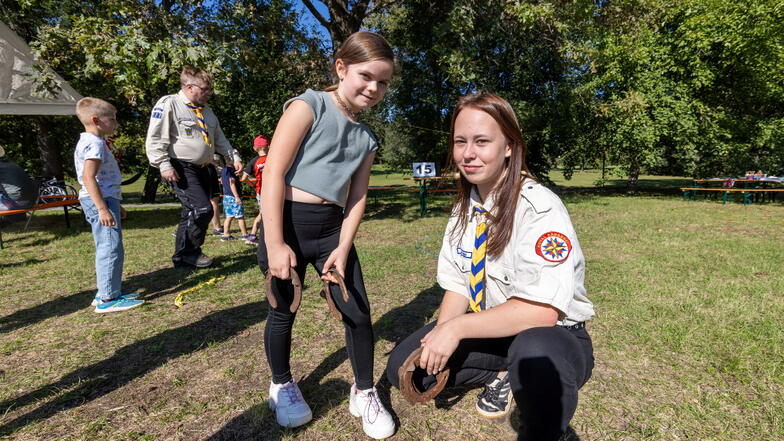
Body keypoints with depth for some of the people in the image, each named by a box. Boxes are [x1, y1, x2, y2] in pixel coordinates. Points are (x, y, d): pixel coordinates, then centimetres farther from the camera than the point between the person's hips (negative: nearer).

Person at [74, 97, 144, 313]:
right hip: (101, 201, -11)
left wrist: (115, 205, 28)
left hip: (105, 200, 11)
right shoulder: (95, 144, -13)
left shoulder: (89, 142, 21)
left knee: (110, 250, 16)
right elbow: (88, 177, -23)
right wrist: (103, 208, -27)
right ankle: (108, 299, -3)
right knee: (110, 249, -9)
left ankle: (107, 294, 25)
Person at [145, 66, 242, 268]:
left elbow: (220, 138, 25)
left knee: (192, 213, 10)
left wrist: (234, 157, 16)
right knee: (202, 209, -18)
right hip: (182, 169, -8)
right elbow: (155, 138, -11)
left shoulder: (207, 111, 18)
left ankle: (183, 255, 22)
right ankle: (188, 253, -1)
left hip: (202, 169, 8)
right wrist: (164, 165, -18)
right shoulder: (169, 104, -6)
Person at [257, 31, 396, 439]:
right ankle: (282, 386, 38)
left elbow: (357, 198, 8)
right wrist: (275, 244, -17)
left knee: (359, 313, 3)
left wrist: (344, 247, -5)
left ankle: (364, 393, 26)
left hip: (331, 228, 5)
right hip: (287, 222, -4)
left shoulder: (366, 139, 11)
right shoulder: (309, 106, -6)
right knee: (283, 311, 10)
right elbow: (273, 171, -13)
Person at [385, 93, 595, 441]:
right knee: (403, 367, -4)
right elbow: (458, 285, 1)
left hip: (555, 337, -6)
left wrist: (458, 327, -28)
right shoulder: (464, 208, 0)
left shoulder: (540, 209, -22)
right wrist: (440, 337, -16)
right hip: (492, 329, 6)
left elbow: (543, 310, -29)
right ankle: (503, 375, 14)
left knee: (535, 353, -41)